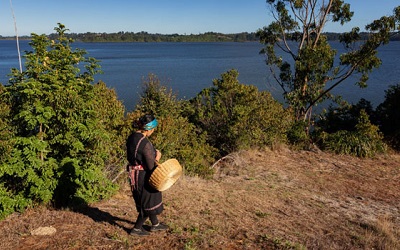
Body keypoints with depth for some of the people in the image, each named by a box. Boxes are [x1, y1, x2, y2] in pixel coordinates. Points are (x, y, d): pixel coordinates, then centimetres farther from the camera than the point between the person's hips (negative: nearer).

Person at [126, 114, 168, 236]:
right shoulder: (145, 143, -26)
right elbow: (151, 166, -25)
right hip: (144, 176, -9)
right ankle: (136, 229, 24)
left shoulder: (131, 137, 1)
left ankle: (155, 224, 42)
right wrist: (157, 157, -5)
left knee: (145, 201, 24)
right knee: (149, 203, 11)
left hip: (134, 174, 9)